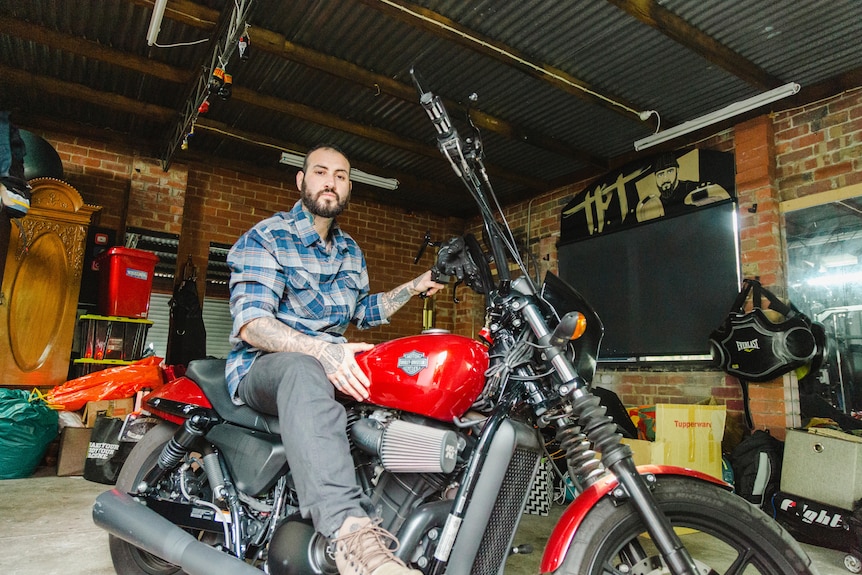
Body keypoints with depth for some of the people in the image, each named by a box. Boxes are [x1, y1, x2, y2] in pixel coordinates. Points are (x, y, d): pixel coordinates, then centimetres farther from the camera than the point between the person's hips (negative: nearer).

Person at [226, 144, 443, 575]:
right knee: (303, 370, -43)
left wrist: (417, 286, 16)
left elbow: (363, 311, 30)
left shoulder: (349, 250, 17)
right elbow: (251, 322, -20)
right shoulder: (265, 237, -5)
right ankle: (349, 528, -59)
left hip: (333, 361, 7)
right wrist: (322, 350, -38)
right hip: (263, 365, -6)